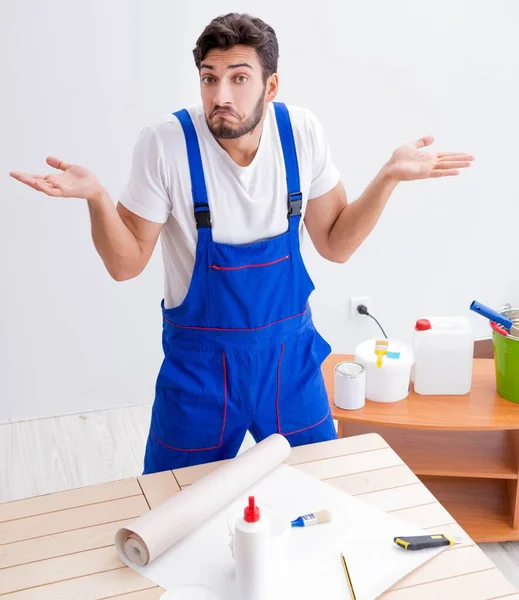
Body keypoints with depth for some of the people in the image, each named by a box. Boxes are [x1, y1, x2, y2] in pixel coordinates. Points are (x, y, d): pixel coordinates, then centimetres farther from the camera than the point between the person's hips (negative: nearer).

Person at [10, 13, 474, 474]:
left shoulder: (302, 133, -10)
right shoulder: (165, 143, -18)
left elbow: (335, 245, -1)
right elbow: (127, 264, -11)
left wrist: (389, 176, -13)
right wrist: (95, 197, -29)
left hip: (291, 350, 3)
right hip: (200, 360, -2)